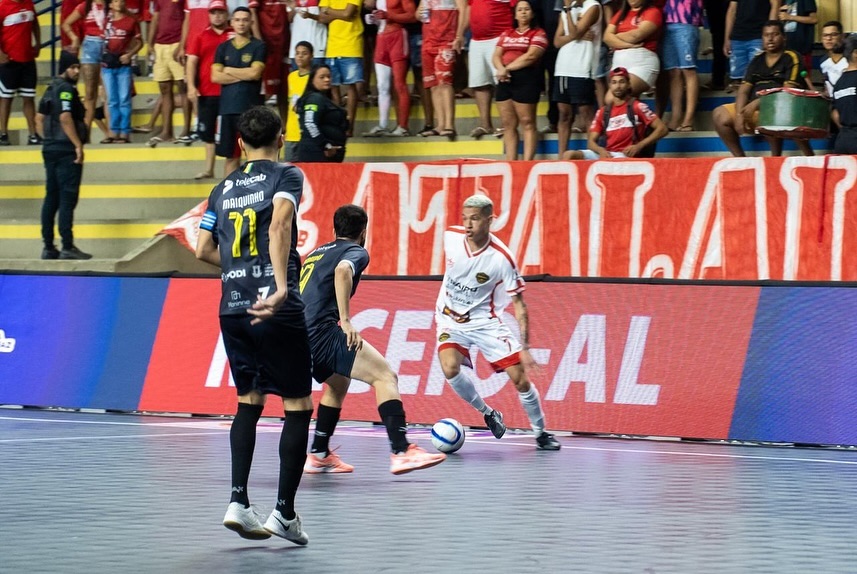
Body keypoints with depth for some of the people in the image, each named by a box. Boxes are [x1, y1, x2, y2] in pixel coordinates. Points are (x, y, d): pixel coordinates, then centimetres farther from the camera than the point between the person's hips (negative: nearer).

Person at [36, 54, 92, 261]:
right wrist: (78, 145, -20)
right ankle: (68, 247, -10)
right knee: (67, 199, -8)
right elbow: (65, 118, -23)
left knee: (51, 198, 10)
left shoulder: (51, 89, 16)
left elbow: (39, 118, 18)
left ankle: (48, 247, 11)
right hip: (66, 150, -9)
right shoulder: (66, 89, -12)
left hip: (50, 149, 9)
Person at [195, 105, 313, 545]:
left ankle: (239, 501, 3)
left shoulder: (223, 188, 15)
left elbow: (204, 250, 12)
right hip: (277, 310, -5)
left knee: (249, 401, 16)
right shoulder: (286, 176, -1)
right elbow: (280, 223, -19)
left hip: (232, 307, 5)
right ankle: (284, 511, 0)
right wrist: (281, 284, -28)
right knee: (298, 405, 3)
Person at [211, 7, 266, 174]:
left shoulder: (258, 46, 1)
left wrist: (228, 70, -2)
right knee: (230, 155, 9)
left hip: (251, 108, -4)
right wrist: (243, 75, -7)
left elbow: (255, 73, -12)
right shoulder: (223, 48, 11)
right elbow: (215, 77, 0)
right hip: (227, 106, 4)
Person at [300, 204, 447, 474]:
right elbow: (342, 270, -19)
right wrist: (346, 321, -23)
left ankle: (319, 455, 30)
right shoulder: (356, 251, 4)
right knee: (384, 375, -10)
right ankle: (401, 452, -22)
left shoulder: (316, 253, 28)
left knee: (338, 383, 31)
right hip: (321, 332, -9)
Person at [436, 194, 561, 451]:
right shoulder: (450, 236, -13)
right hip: (450, 318, 2)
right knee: (450, 368, -25)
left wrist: (525, 348, -23)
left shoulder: (502, 258, -22)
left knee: (520, 378, -8)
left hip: (485, 321, -2)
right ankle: (488, 413, 2)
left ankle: (540, 433, 16)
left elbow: (519, 305, -16)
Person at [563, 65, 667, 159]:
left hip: (627, 156, -5)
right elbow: (591, 142, 16)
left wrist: (639, 146, -11)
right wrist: (600, 150, -10)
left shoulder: (637, 107, 6)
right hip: (605, 154, 5)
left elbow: (662, 128, 0)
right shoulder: (603, 112, 20)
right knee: (569, 155, -18)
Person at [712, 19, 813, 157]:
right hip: (753, 109, 7)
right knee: (720, 115, -9)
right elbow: (744, 90, 7)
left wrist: (756, 103, -23)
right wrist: (739, 114, -12)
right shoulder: (757, 61, 15)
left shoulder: (792, 58, -3)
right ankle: (739, 158, -6)